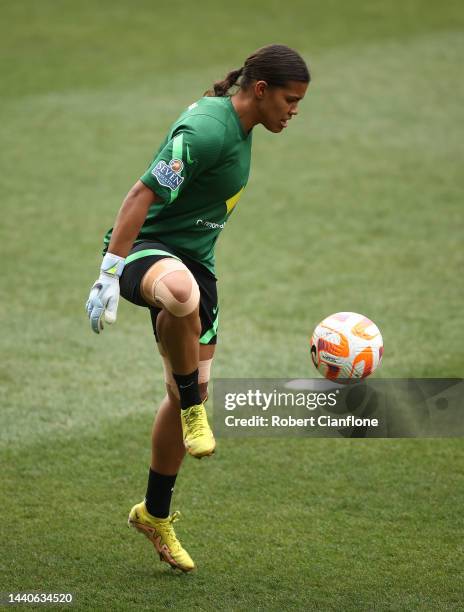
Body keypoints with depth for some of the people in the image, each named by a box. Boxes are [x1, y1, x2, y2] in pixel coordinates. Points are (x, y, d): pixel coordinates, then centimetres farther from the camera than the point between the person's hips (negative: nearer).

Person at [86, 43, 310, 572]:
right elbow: (142, 196, -24)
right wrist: (109, 276, -27)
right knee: (180, 292, -46)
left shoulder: (237, 123, 10)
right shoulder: (207, 131, -21)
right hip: (145, 247, -10)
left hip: (194, 260, 10)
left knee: (191, 391, 9)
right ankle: (193, 409, -23)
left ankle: (155, 514, 24)